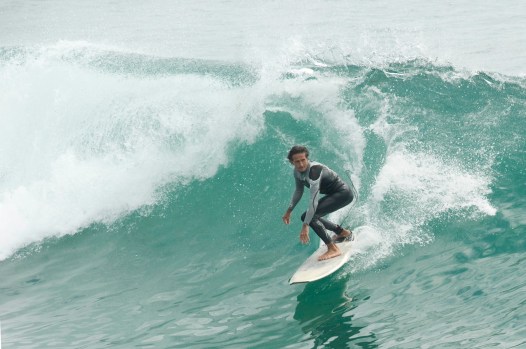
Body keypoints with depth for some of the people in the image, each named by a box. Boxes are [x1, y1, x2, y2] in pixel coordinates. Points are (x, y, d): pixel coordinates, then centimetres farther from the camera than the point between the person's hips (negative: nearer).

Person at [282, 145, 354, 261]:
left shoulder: (314, 169, -32)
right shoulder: (297, 171, -5)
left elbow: (314, 199, -37)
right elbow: (299, 191, 15)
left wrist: (305, 225, -41)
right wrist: (289, 210, 12)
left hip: (343, 193, -9)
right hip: (333, 194, 9)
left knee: (310, 216, -23)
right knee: (309, 216, 18)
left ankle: (333, 249, -20)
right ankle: (343, 232, 32)